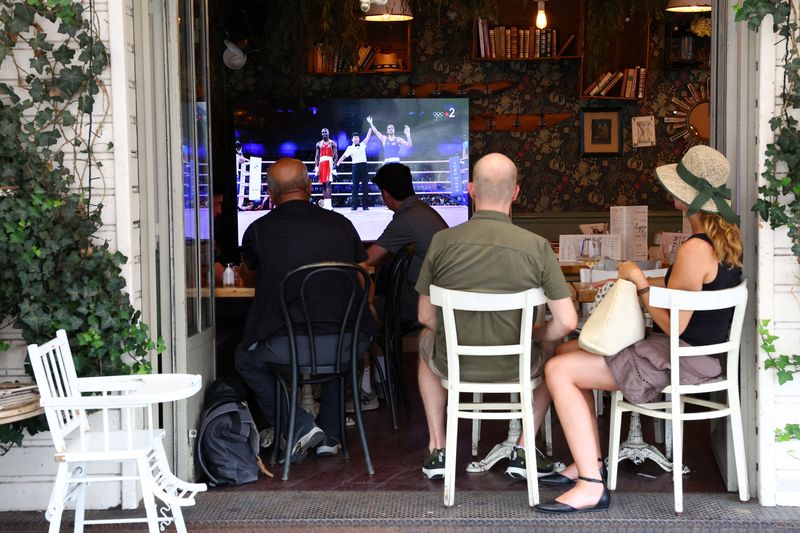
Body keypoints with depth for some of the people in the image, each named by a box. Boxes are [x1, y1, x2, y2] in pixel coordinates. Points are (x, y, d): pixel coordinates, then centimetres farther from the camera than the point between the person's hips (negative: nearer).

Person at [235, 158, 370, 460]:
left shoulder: (259, 230, 1)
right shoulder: (341, 224, 6)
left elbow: (248, 271, 25)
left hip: (287, 346, -3)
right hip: (346, 346, 3)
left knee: (245, 359, 28)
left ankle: (300, 426, 13)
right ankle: (331, 435, 33)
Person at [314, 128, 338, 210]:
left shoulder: (332, 143, 5)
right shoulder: (319, 144, 16)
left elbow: (335, 155, 0)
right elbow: (317, 156, 15)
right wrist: (316, 167, 5)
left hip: (329, 163, -5)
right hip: (321, 164, 5)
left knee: (328, 183, -16)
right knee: (323, 184, 5)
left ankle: (329, 203, -22)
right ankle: (325, 203, 7)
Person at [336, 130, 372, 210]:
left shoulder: (363, 145, 13)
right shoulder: (350, 148, 7)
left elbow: (368, 136, 9)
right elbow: (344, 156, 2)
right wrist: (337, 164, -5)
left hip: (364, 166, 1)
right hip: (356, 166, -1)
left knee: (365, 186, 0)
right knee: (355, 186, -3)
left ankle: (365, 205, 2)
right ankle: (355, 205, -3)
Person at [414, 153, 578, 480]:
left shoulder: (442, 241, -13)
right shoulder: (536, 247, -16)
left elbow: (426, 318, -3)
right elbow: (567, 322, -16)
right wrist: (533, 338, 5)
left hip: (455, 365, 1)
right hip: (515, 367, 0)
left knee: (427, 339, 36)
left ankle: (437, 449, 34)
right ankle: (523, 450, 26)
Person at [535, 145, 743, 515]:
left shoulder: (695, 250, -25)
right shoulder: (727, 237, 6)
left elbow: (673, 323, -24)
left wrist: (639, 282, -12)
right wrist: (639, 281, 9)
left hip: (680, 359, -11)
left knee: (559, 370, -14)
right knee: (568, 352, 15)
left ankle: (591, 487, -13)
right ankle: (588, 462, 17)